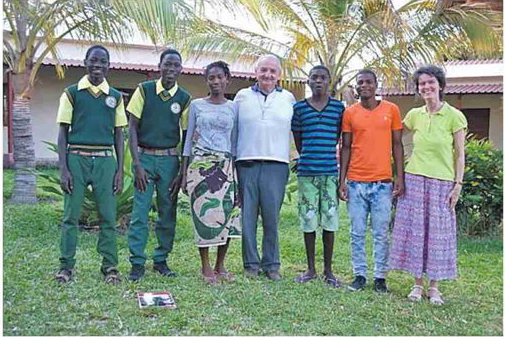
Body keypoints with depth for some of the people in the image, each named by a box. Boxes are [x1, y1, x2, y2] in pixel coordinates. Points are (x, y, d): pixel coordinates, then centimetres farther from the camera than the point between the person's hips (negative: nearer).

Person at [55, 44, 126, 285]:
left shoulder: (115, 96, 10)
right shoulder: (72, 93, 4)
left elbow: (118, 135, 12)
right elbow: (63, 133, 3)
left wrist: (120, 170, 4)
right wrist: (63, 169, -5)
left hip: (105, 160, 2)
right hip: (77, 158, -1)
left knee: (108, 216, 2)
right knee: (71, 215, 2)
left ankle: (110, 266, 11)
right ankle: (66, 265, 12)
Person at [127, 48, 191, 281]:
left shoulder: (184, 98, 5)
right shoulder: (144, 90, 0)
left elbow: (187, 138, 8)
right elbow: (132, 128, 0)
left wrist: (182, 173, 2)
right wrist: (137, 164, -9)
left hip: (170, 159, 2)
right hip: (144, 156, -2)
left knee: (168, 213, 5)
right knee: (140, 212, -5)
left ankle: (161, 260, 19)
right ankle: (137, 263, 4)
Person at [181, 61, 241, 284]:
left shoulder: (233, 108, 11)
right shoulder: (197, 105, 8)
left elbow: (234, 142, 12)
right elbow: (189, 139, 9)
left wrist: (237, 173, 6)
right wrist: (184, 174, 4)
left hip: (225, 166, 2)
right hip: (201, 163, -1)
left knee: (227, 214, -3)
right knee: (204, 214, -5)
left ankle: (220, 265, 11)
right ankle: (206, 267, 6)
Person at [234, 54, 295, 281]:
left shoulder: (288, 98, 13)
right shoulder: (242, 96, 13)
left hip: (276, 164, 0)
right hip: (247, 163, 1)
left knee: (272, 216, -2)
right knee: (248, 215, 1)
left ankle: (271, 264, 10)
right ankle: (251, 264, 11)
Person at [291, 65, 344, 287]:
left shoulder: (338, 107, 6)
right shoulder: (299, 108, 5)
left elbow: (339, 138, 13)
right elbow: (298, 141, 11)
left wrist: (324, 154, 12)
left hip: (330, 171, 0)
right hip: (307, 172, 0)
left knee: (329, 221, 3)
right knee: (308, 221, 4)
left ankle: (328, 270, 15)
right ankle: (310, 269, 17)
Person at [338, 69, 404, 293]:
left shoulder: (391, 110, 5)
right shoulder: (350, 113, 6)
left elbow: (397, 145, 7)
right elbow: (345, 148, 8)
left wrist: (400, 178, 1)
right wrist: (342, 180, 2)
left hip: (383, 182, -1)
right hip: (356, 182, 1)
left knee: (381, 234, 3)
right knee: (357, 233, 5)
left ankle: (380, 277, 13)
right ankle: (359, 275, 15)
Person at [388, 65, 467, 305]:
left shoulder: (454, 116, -4)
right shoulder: (415, 115, 5)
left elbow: (460, 155, -2)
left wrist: (458, 185, -6)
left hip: (442, 183, -3)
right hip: (414, 180, 3)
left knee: (438, 233, 3)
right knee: (414, 231, 5)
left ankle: (434, 287, 15)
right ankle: (418, 284, 17)